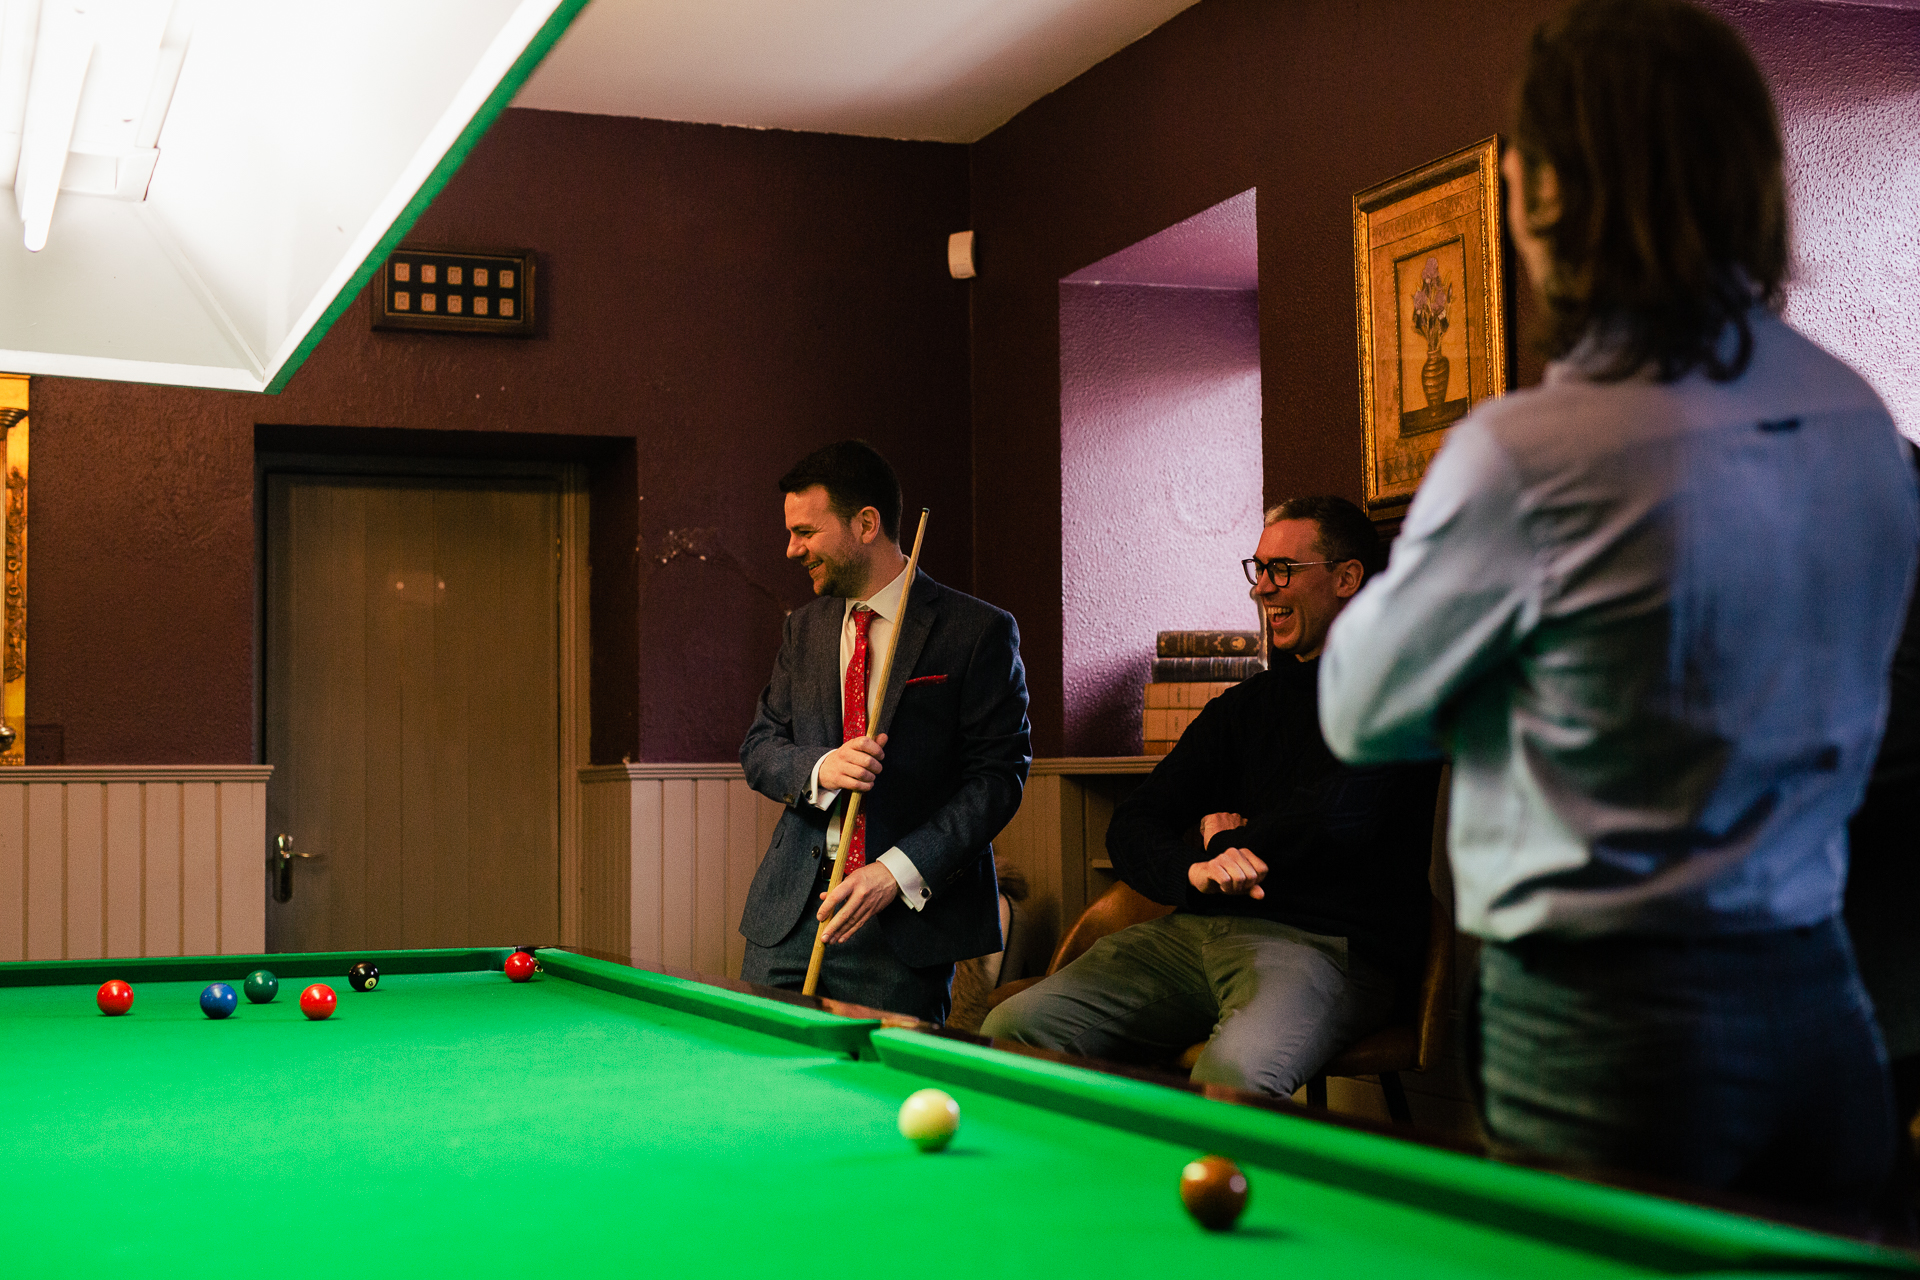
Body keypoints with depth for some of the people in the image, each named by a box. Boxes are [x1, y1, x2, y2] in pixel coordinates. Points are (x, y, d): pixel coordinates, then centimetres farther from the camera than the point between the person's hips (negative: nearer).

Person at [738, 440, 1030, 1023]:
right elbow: (758, 748, 13)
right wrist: (820, 768, -11)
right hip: (792, 909, 5)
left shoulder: (979, 632, -4)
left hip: (906, 919, -4)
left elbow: (998, 773, -9)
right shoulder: (805, 628, 14)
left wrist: (898, 871, -19)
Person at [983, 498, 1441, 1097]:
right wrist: (1196, 869, -8)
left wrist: (1226, 839, 4)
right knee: (1013, 1026, -12)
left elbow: (1334, 826, -14)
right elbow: (1132, 824, 15)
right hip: (1198, 929, 7)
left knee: (1235, 1071, -39)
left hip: (1324, 942, -6)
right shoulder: (1244, 705, 22)